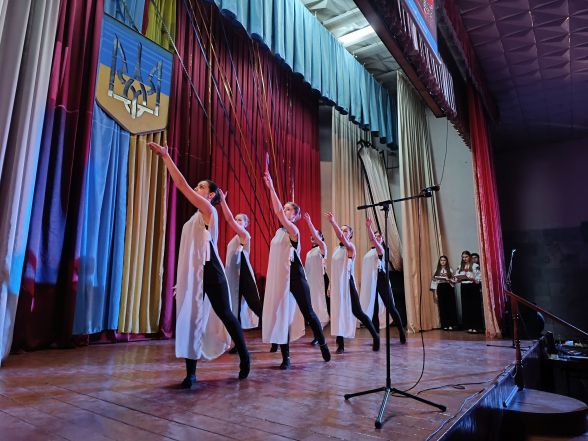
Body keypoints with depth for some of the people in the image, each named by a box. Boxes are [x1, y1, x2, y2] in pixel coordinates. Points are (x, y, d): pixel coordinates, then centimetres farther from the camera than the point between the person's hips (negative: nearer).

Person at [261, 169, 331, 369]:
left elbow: (279, 212, -20)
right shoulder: (280, 231, 14)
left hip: (294, 276, -7)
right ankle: (285, 357, 10)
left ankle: (322, 344, 27)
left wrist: (272, 188, -22)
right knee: (281, 314, 3)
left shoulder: (293, 230, -12)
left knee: (307, 312, 5)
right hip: (279, 277, 7)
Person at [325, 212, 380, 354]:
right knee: (338, 312, 4)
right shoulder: (338, 249, 14)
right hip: (337, 284, 7)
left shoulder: (350, 247, -7)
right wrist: (331, 285, 14)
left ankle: (375, 335, 17)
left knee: (357, 312, -2)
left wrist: (333, 222, -39)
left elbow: (341, 237, -29)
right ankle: (340, 344, 10)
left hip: (347, 283, -7)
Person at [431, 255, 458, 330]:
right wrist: (435, 292, 2)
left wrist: (448, 279, -19)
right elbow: (434, 281, 7)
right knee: (442, 307, 2)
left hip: (449, 288, -1)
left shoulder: (449, 269, 5)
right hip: (440, 289, 2)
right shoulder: (437, 270, 9)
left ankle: (451, 324, 3)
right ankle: (445, 325, 8)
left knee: (450, 306, -2)